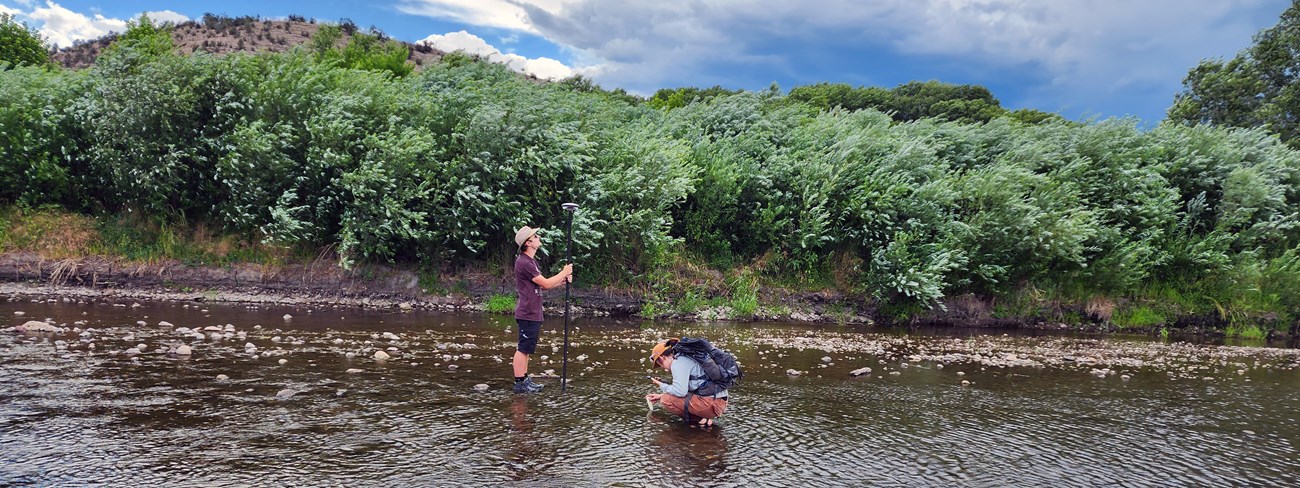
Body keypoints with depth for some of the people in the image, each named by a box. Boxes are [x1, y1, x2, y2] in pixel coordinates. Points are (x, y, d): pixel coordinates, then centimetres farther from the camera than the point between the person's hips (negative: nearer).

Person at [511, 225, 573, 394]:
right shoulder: (524, 262, -17)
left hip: (533, 313, 10)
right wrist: (563, 273, -4)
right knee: (523, 348, -6)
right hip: (527, 313, -10)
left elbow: (542, 285, 18)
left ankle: (525, 379, 21)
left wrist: (562, 280, 5)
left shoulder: (531, 261, 17)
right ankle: (519, 383, -1)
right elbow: (545, 283, -17)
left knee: (526, 348, 14)